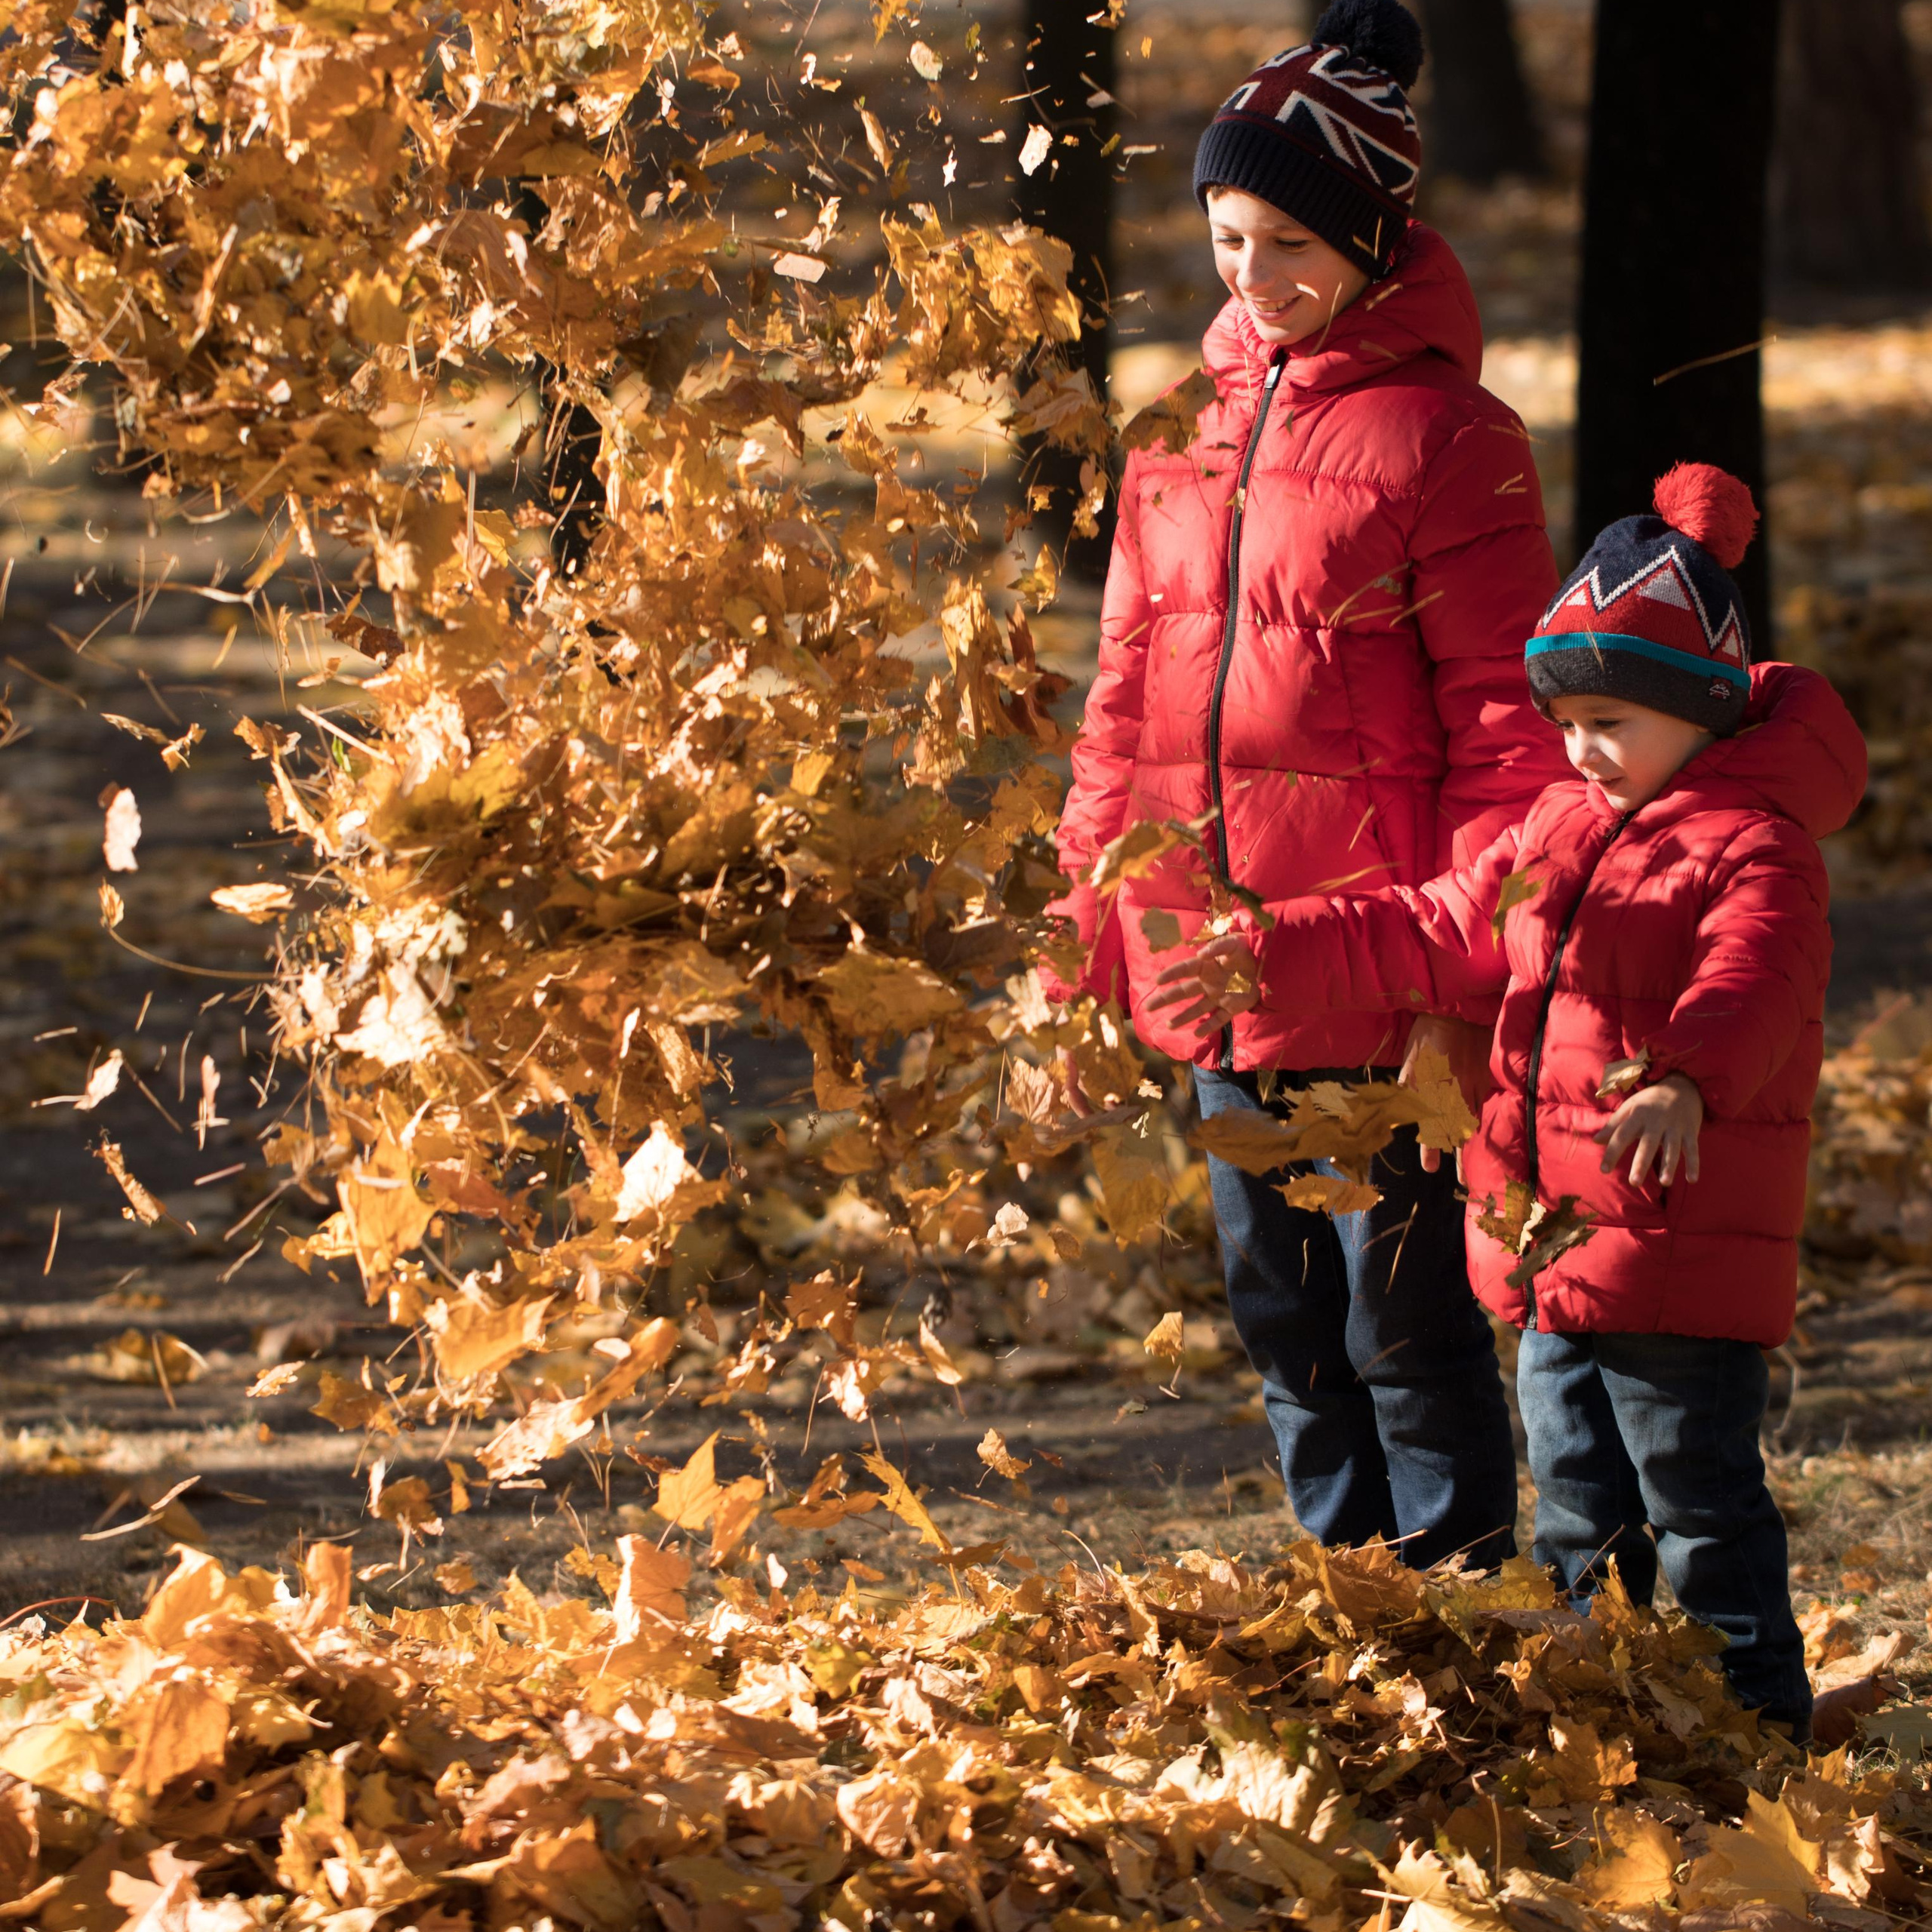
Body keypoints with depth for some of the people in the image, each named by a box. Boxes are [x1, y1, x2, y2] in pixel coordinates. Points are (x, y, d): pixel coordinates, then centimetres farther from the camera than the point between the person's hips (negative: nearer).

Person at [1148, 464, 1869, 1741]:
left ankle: (1759, 1719, 5)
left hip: (1685, 1247, -9)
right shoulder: (1560, 830, 14)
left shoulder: (1753, 851, -14)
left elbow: (1749, 985, -33)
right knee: (1579, 1513, 17)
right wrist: (1268, 959, 14)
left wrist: (1686, 1082, -53)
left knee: (1701, 1502, -3)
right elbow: (1434, 935, 21)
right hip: (1552, 1248, 9)